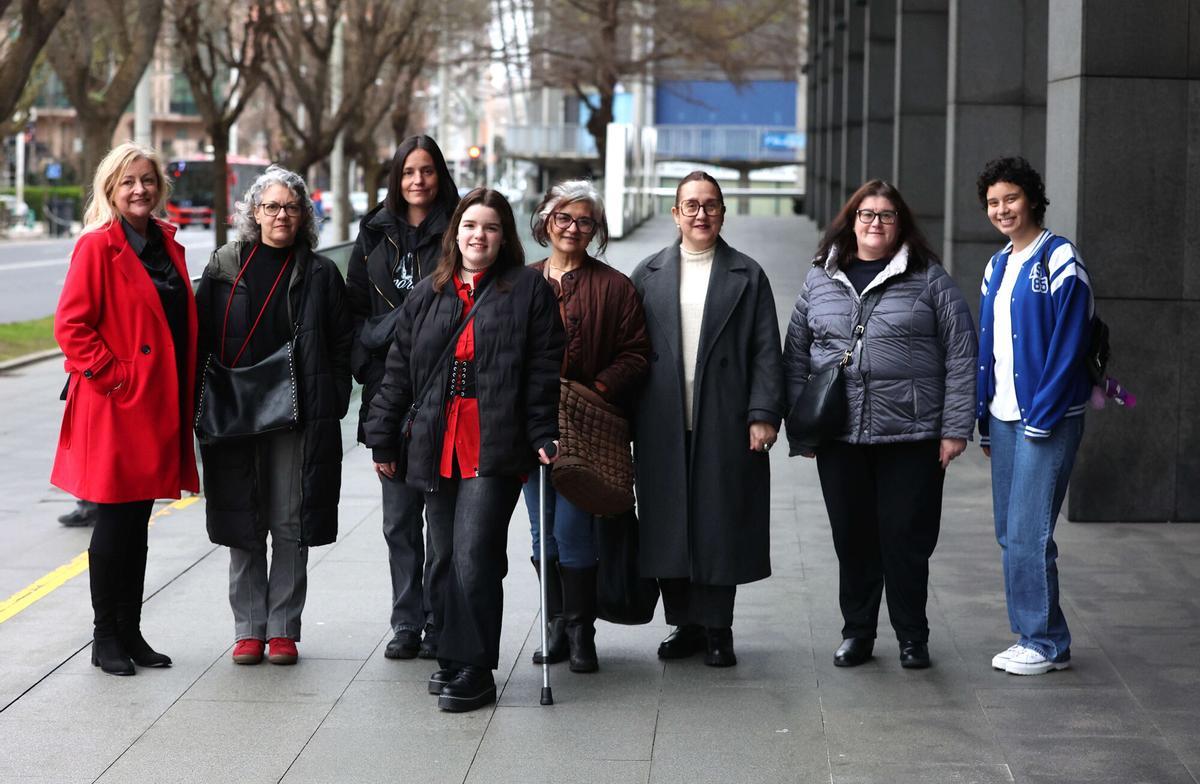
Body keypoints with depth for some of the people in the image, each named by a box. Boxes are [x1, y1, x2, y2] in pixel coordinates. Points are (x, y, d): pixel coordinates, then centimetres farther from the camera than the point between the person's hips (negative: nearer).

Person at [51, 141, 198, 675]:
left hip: (158, 406, 7)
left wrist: (183, 393, 12)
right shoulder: (97, 246, -10)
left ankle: (130, 634, 21)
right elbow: (71, 325, -14)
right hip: (114, 409, -7)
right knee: (114, 523, 0)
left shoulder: (165, 244, 12)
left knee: (137, 524, 13)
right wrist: (110, 375, -16)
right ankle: (106, 640, 10)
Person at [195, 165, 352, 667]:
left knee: (291, 526, 1)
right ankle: (248, 629, 13)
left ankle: (283, 629, 10)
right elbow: (202, 340, 6)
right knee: (243, 524, 5)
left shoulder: (319, 274, 5)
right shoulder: (224, 268, 6)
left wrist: (331, 405, -3)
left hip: (299, 416, -1)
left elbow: (341, 345, 6)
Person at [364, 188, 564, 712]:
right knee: (446, 560, 9)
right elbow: (398, 371, 16)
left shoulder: (529, 291, 4)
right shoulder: (425, 296, 15)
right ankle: (451, 659, 21)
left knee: (474, 557, -12)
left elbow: (544, 371, 0)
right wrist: (383, 438, 13)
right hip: (436, 448, 5)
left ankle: (473, 670, -6)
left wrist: (542, 435, -7)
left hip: (495, 450, -5)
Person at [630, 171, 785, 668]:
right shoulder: (649, 274, 11)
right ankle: (684, 624, 15)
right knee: (668, 527, 4)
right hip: (663, 425, 2)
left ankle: (716, 629, 10)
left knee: (720, 527, 1)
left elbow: (766, 352, 2)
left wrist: (763, 414, -7)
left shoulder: (747, 276, 6)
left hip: (724, 423, -2)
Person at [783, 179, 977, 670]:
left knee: (906, 538, 2)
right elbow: (796, 356, 11)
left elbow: (960, 355, -2)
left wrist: (956, 428, -7)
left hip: (911, 435, -3)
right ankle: (857, 633, 21)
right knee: (852, 538, 9)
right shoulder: (821, 279, 10)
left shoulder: (929, 280, 1)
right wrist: (798, 427, 5)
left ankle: (912, 637, 16)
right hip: (839, 436, 3)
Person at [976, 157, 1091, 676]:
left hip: (1048, 418, -8)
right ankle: (1031, 637, 18)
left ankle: (1046, 643, 1)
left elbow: (1068, 345, -14)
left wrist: (1041, 417, -16)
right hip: (1005, 418, 8)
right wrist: (986, 420, 13)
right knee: (1010, 534, 9)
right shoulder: (997, 266, 15)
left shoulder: (1060, 261, -9)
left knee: (1027, 534, -9)